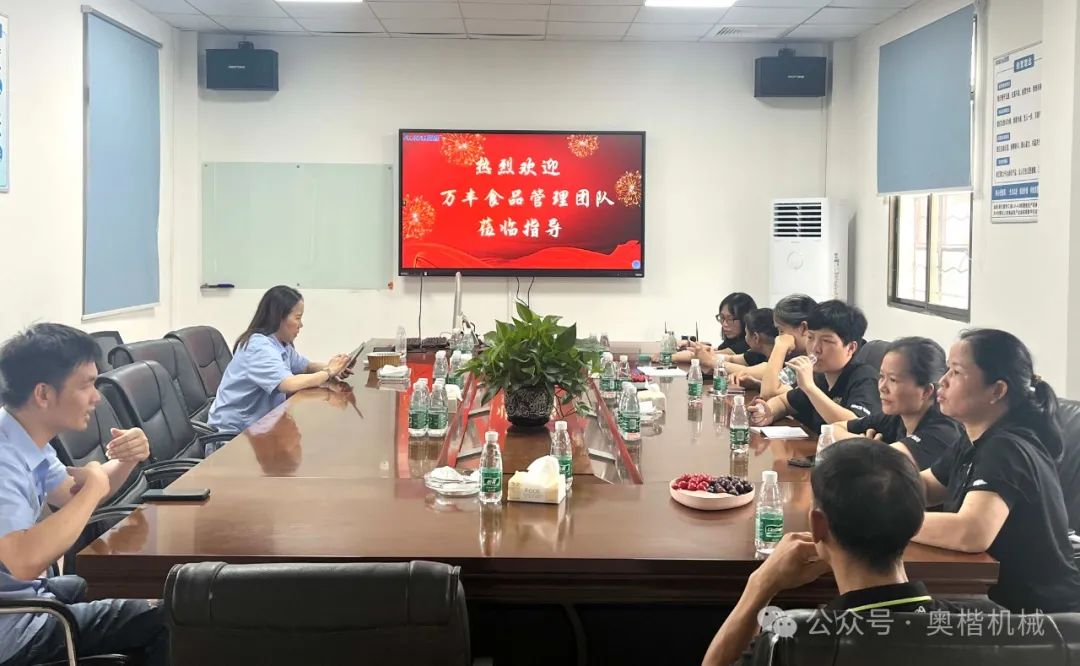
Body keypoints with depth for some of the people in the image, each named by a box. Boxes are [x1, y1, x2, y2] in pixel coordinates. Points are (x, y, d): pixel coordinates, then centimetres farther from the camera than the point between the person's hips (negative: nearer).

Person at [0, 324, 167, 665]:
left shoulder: (29, 439, 1)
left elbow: (69, 496, 17)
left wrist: (125, 462, -3)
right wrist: (94, 486, -27)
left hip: (28, 594, 10)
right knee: (163, 622, -9)